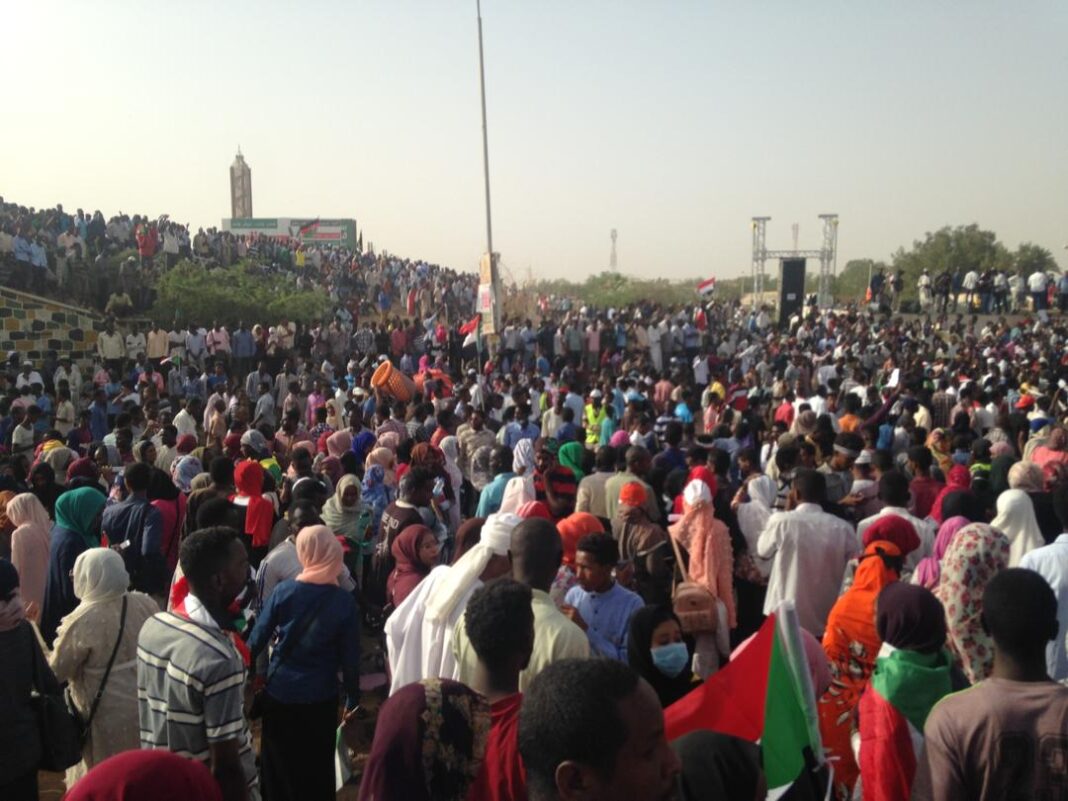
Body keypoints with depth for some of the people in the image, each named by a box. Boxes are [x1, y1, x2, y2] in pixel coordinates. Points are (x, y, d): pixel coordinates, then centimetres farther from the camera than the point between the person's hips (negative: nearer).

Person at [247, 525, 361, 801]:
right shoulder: (345, 601, -11)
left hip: (278, 693, 1)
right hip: (319, 698, -1)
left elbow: (257, 640, -7)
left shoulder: (283, 591, -10)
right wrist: (353, 700, 3)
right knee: (316, 770, 16)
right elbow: (350, 657, -8)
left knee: (276, 767, 20)